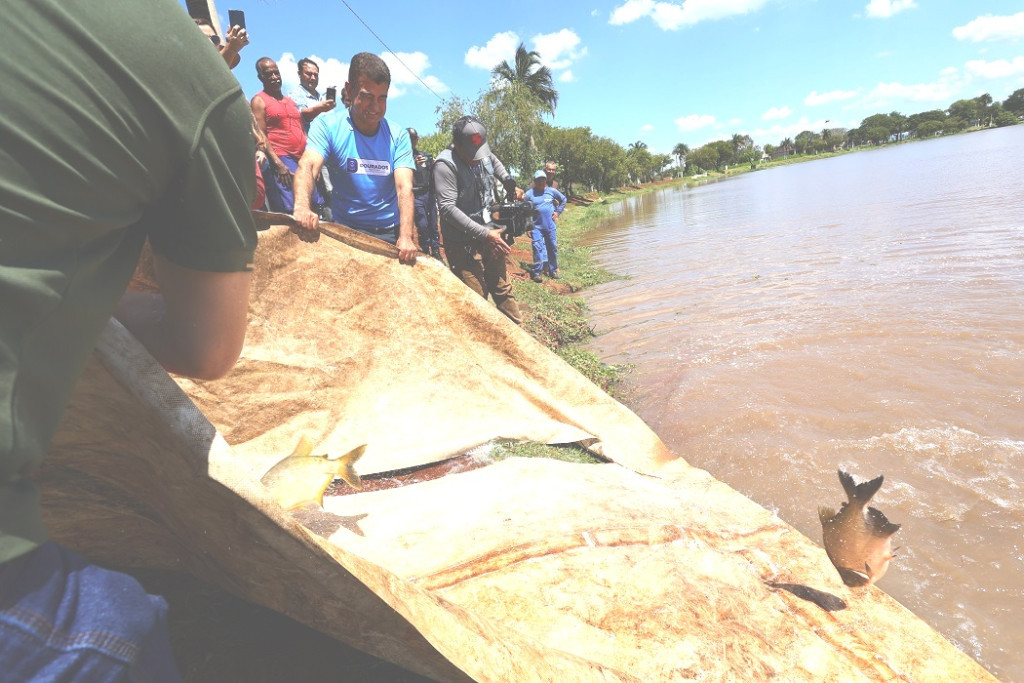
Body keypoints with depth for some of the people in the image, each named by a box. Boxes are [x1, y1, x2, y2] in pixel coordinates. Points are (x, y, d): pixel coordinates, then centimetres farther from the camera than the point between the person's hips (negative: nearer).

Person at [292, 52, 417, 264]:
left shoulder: (398, 136, 1)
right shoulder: (327, 126, -3)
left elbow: (404, 187, -11)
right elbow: (308, 166, -19)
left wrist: (406, 236, -28)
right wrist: (302, 207, -41)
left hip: (391, 233, 2)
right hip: (345, 233, -2)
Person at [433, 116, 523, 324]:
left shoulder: (484, 153, 4)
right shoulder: (445, 164, -17)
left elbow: (495, 162, 30)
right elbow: (448, 208, -24)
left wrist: (509, 183, 12)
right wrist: (484, 233, -26)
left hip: (490, 237, 7)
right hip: (463, 245, -7)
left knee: (504, 290, 17)